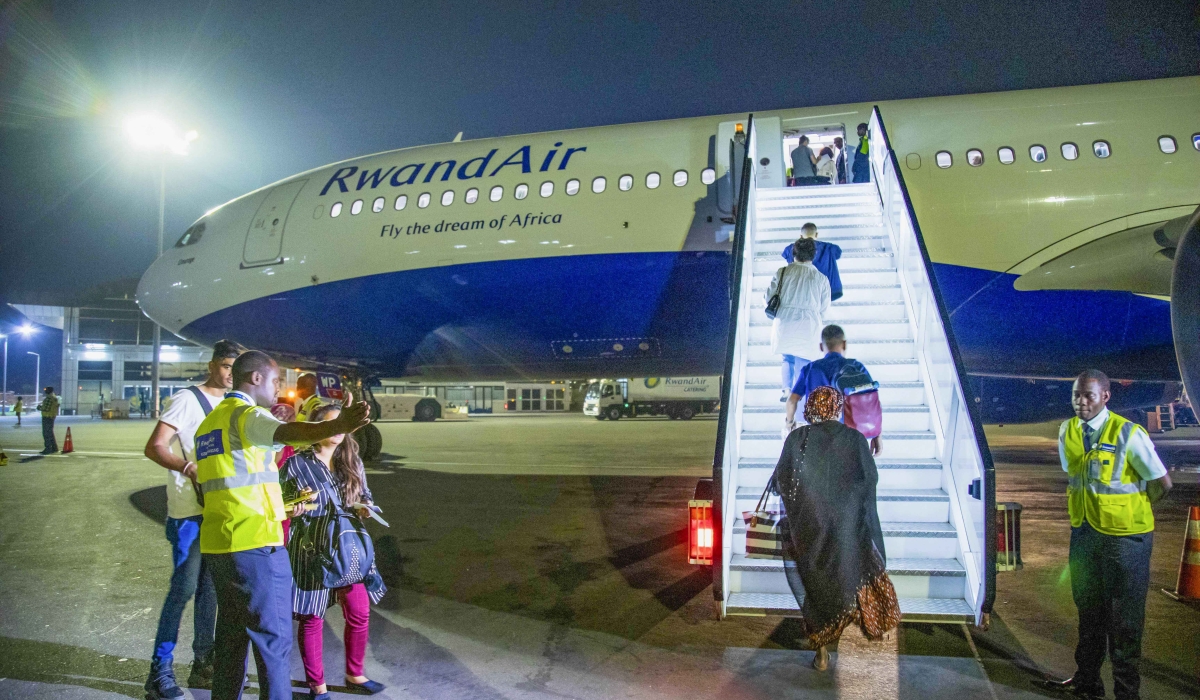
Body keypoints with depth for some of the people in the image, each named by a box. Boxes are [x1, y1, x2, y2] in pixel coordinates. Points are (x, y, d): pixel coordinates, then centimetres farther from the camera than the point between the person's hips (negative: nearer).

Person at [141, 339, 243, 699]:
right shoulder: (186, 399, -8)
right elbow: (154, 447, -14)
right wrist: (190, 468, -28)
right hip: (189, 510, -7)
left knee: (210, 586, 13)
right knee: (184, 587, -7)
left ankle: (203, 663, 23)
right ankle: (160, 670, 4)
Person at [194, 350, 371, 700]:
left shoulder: (210, 421, 20)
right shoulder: (245, 413, -10)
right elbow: (285, 432, -33)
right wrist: (337, 426, -51)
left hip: (216, 544, 9)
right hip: (254, 543, -9)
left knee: (231, 635, 18)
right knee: (273, 637, -3)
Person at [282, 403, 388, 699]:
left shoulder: (352, 461, 6)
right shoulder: (296, 464, -8)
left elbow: (365, 496, 16)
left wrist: (363, 508, -6)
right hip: (310, 552, -4)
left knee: (359, 613, 8)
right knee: (312, 618, 6)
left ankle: (354, 674, 29)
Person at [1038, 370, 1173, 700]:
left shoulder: (1128, 434, -17)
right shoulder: (1067, 432, 1)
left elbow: (1162, 483, -10)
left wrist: (1131, 510, 2)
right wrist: (1090, 507, 11)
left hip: (1124, 536, -6)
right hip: (1084, 533, 6)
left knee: (1124, 617, 4)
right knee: (1089, 610, 18)